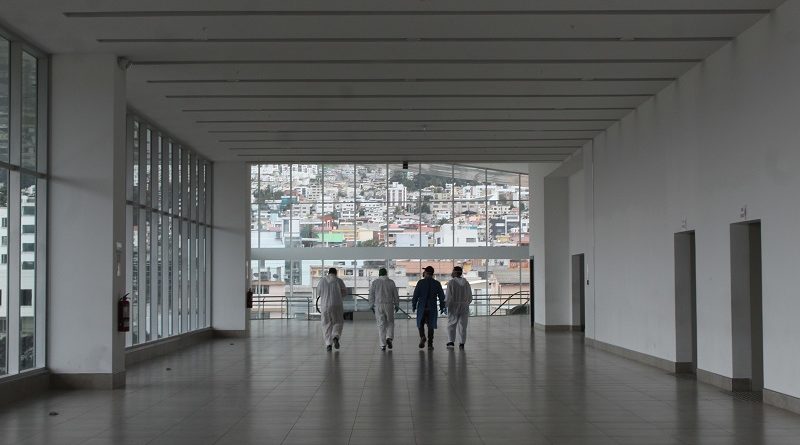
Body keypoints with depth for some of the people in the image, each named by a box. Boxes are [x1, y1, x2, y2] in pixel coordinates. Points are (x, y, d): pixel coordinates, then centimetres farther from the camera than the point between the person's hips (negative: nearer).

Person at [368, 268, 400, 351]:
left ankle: (383, 345, 1)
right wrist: (397, 305, 12)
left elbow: (371, 295, 3)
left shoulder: (375, 282, 2)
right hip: (389, 305, 0)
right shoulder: (391, 282, 1)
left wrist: (372, 306, 11)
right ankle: (389, 338, -6)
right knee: (390, 322, 16)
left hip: (378, 306, 0)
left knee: (381, 325, 3)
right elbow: (396, 295, 3)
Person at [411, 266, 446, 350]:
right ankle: (430, 344, 5)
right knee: (431, 326, 8)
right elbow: (441, 296, 3)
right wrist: (442, 307, 13)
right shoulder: (437, 283, 0)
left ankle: (422, 337, -11)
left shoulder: (421, 282, -7)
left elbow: (415, 295, -7)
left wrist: (414, 305, 3)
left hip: (422, 308, -2)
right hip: (432, 308, 2)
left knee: (420, 324, 14)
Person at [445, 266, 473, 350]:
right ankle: (462, 344, 12)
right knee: (462, 326, 12)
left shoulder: (451, 282, -12)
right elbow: (470, 297, 5)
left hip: (453, 308, -3)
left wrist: (444, 305, -3)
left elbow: (448, 297, -17)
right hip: (464, 308, 3)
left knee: (451, 325, 7)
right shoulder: (466, 283, 1)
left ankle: (451, 342, -8)